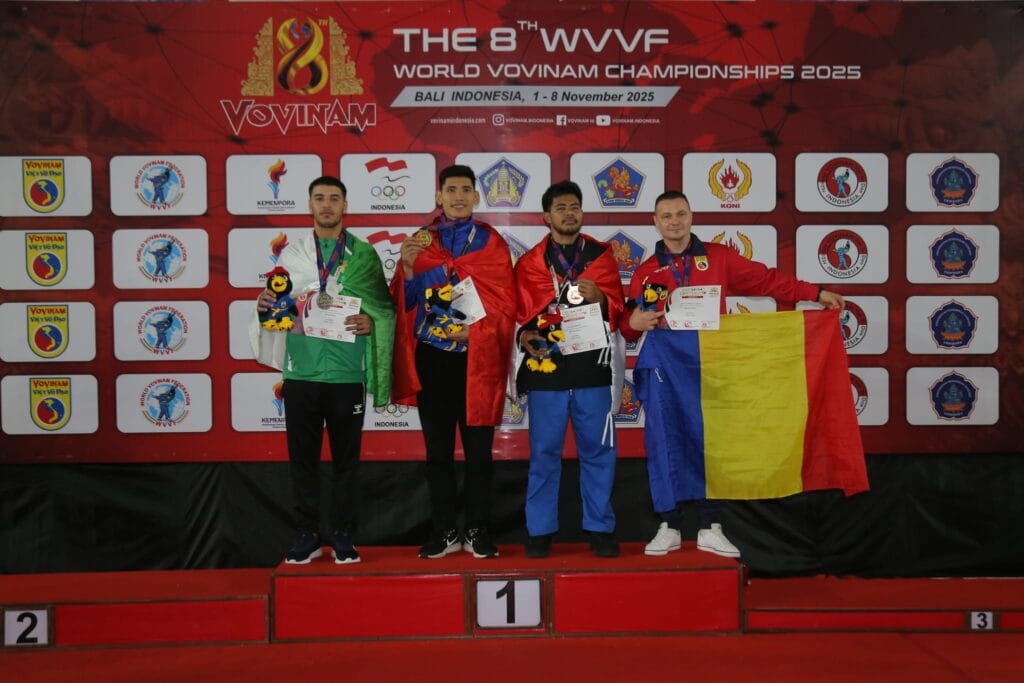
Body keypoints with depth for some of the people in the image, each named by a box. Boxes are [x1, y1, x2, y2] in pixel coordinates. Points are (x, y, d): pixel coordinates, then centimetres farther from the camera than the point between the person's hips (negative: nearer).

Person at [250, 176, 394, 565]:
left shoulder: (364, 254, 6)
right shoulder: (291, 254, 10)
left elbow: (386, 307, 6)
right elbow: (278, 305, 14)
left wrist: (370, 322, -14)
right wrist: (264, 306, -8)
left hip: (347, 372, -1)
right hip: (301, 371, 2)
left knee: (346, 458, 6)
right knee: (302, 458, 6)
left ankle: (343, 537, 17)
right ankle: (306, 536, 17)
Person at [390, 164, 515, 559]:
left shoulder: (492, 242, 4)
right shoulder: (419, 241, 9)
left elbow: (505, 303, -2)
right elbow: (407, 303, 3)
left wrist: (476, 331, -15)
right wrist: (408, 268, -14)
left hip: (477, 359, -1)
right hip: (432, 358, 2)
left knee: (478, 449, 4)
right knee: (437, 450, 7)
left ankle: (477, 531, 15)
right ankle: (445, 532, 17)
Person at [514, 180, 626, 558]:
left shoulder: (602, 255, 11)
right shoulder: (529, 262, 9)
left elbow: (617, 309, 5)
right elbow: (521, 314, 8)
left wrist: (599, 298, -15)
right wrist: (525, 336, -11)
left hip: (592, 367, 1)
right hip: (545, 367, 0)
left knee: (597, 451, 4)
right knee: (544, 452, 3)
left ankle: (600, 528, 16)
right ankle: (540, 530, 13)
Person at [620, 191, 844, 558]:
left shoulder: (719, 257, 7)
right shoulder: (646, 272, 8)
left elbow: (765, 280, 7)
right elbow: (628, 323, 9)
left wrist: (816, 293, 3)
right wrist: (634, 322, -14)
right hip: (663, 368, 0)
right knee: (663, 443, 0)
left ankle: (709, 528, 14)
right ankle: (669, 527, 11)